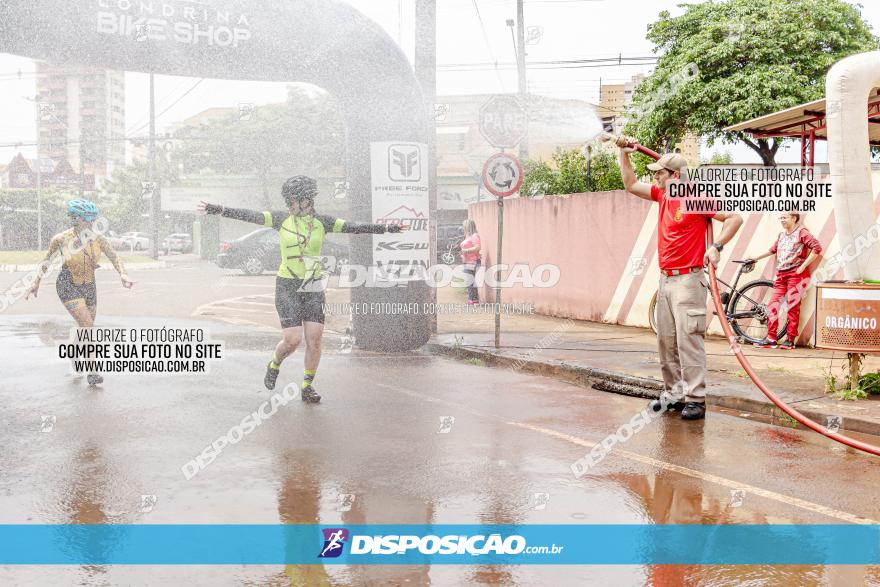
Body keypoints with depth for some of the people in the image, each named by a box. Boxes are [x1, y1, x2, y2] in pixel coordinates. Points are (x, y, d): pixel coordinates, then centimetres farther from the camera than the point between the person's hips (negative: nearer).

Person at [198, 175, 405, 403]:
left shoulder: (321, 222, 2)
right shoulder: (281, 219, -3)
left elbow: (352, 227, -3)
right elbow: (250, 216, -11)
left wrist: (386, 228, -9)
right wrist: (219, 210, -22)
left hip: (314, 287, 2)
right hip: (287, 287, -2)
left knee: (315, 340, -3)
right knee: (292, 340, -7)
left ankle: (307, 387, 14)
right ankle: (274, 365, 26)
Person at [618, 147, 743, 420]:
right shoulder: (662, 195, 12)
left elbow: (735, 217, -9)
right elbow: (631, 185, 25)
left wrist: (717, 247, -17)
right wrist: (624, 154, 20)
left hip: (687, 280, -8)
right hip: (665, 279, 8)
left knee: (689, 340, -11)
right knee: (666, 341, 9)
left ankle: (695, 400, -8)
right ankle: (673, 394, 16)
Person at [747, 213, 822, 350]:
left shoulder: (802, 232, -4)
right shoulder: (782, 235, 17)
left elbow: (817, 248, -14)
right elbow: (773, 250, 33)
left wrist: (803, 266, -15)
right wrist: (756, 258, 36)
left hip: (796, 274, -7)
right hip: (781, 274, 7)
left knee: (793, 306, -5)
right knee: (773, 304, 0)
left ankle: (790, 340, 1)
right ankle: (771, 338, 3)